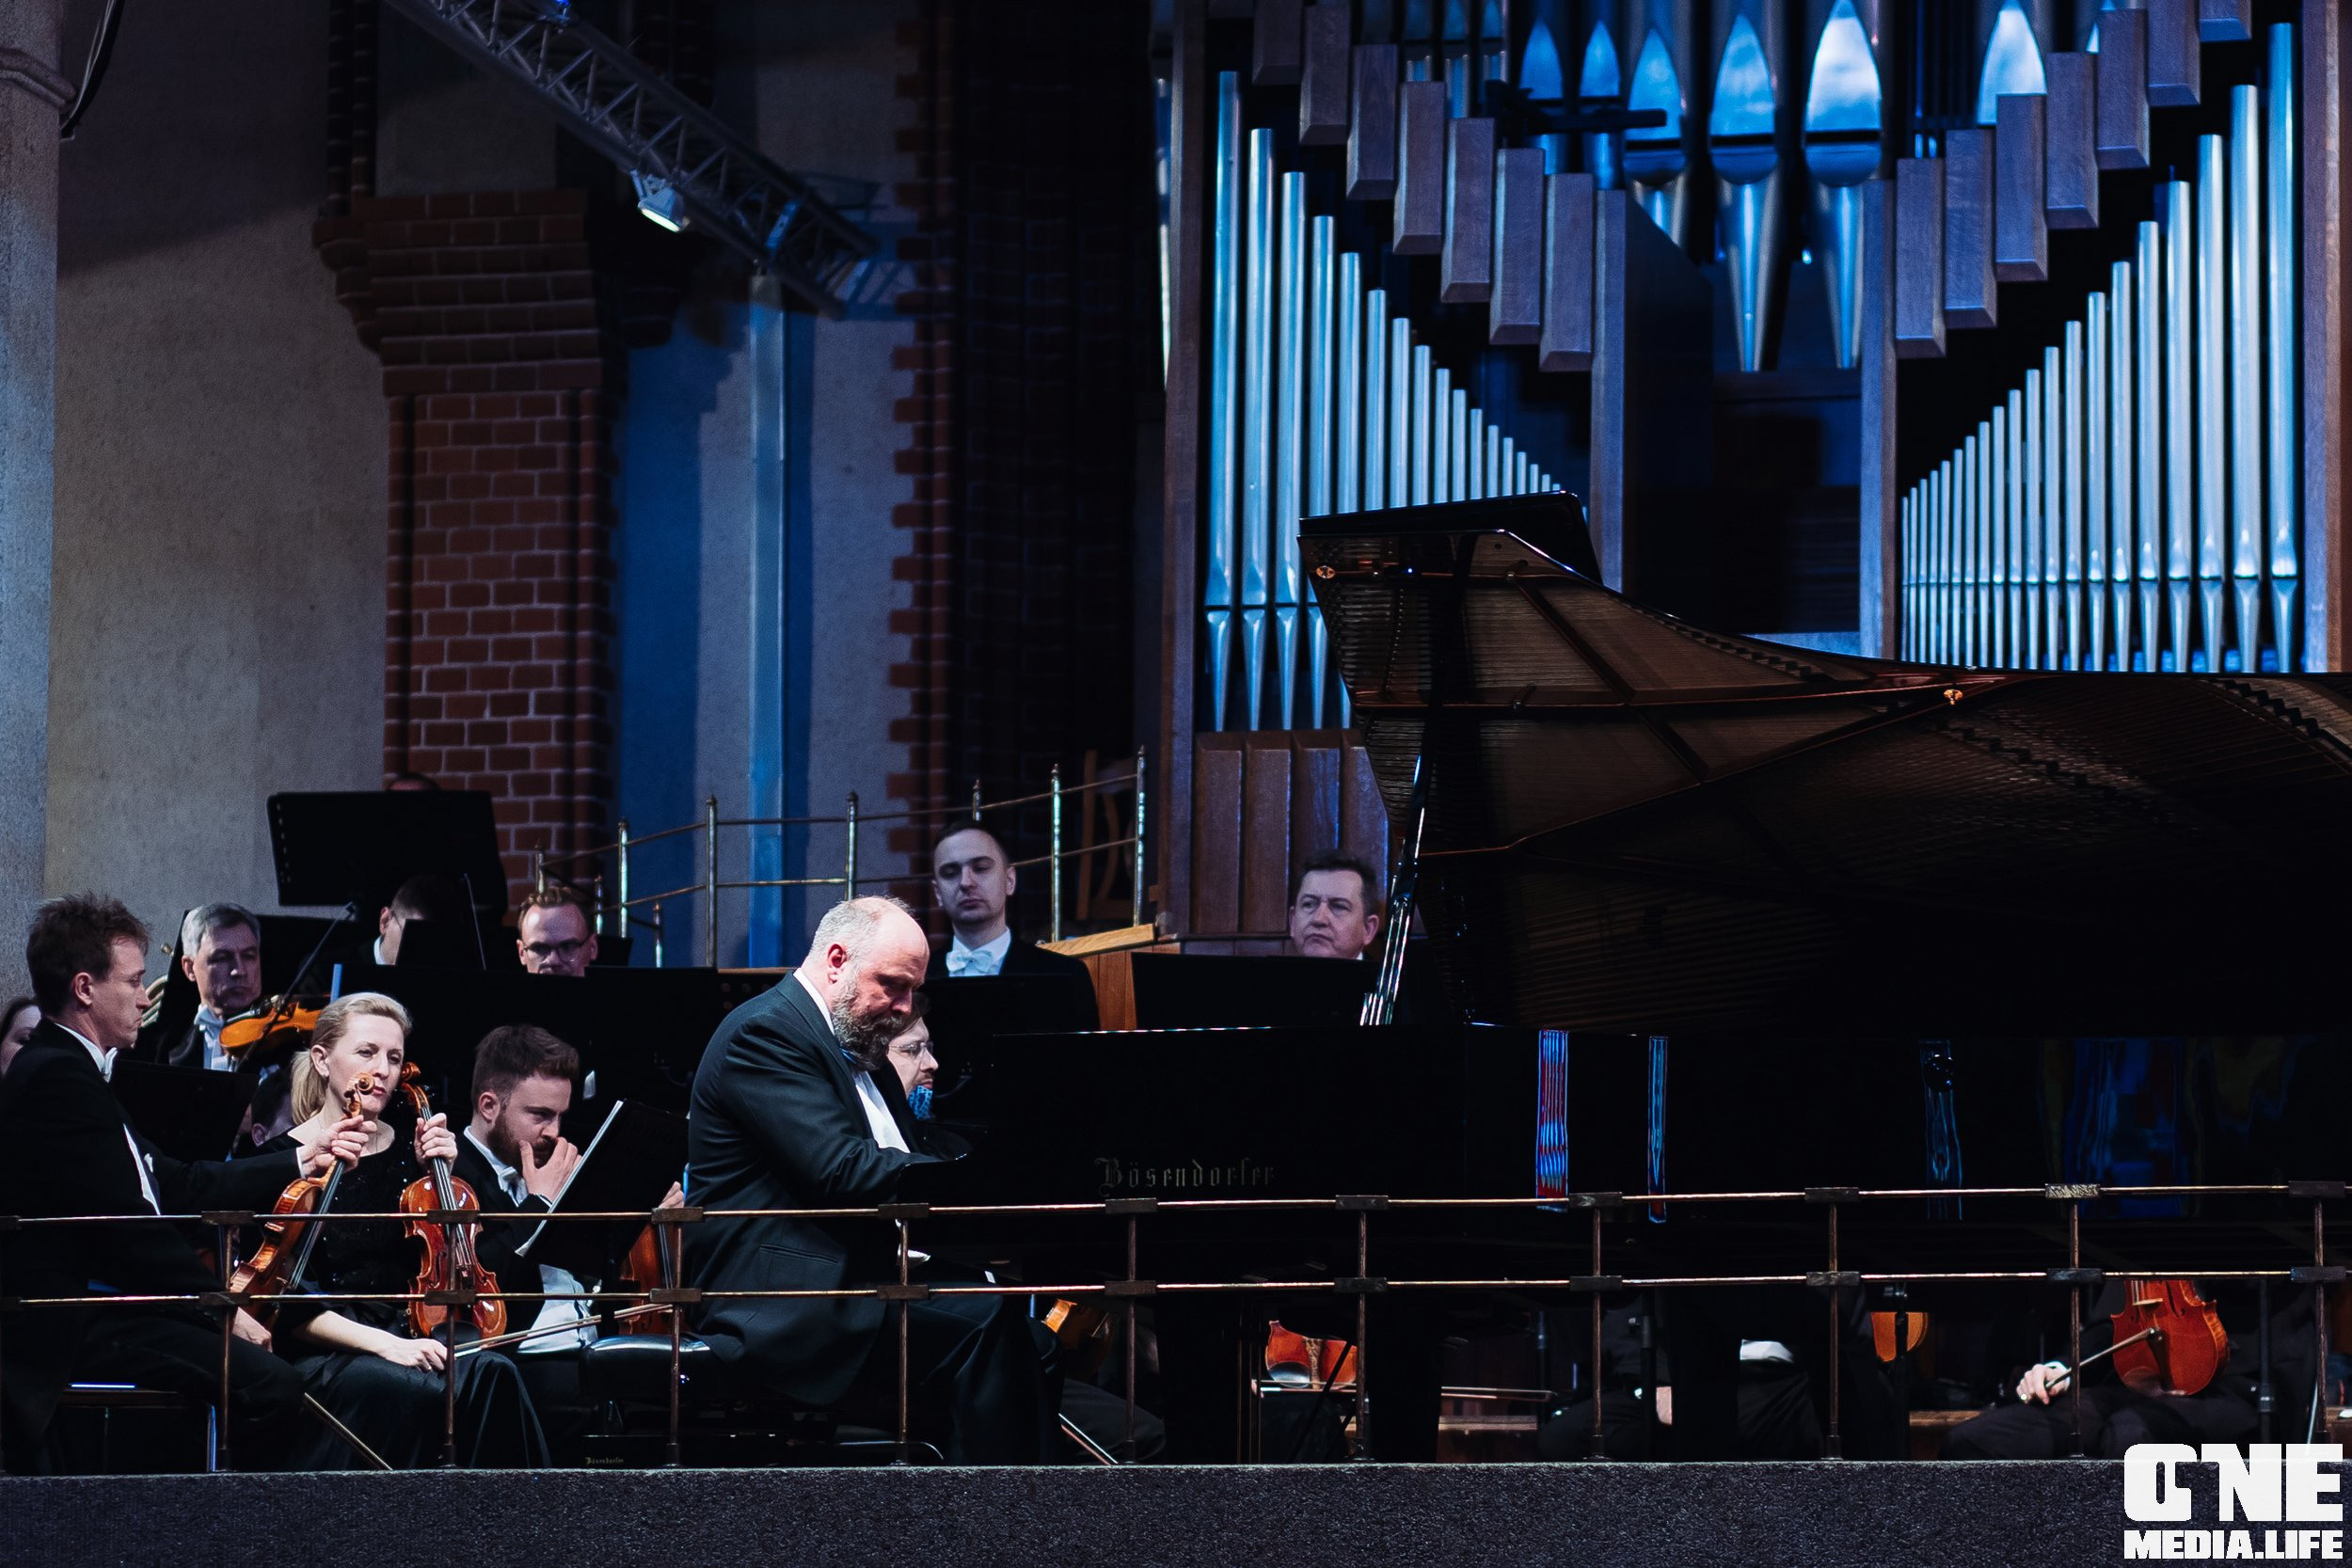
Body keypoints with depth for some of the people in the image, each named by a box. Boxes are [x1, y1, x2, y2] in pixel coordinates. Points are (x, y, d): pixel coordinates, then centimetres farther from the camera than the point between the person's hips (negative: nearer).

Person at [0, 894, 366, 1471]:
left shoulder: (62, 1070, 20)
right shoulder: (57, 1077, -14)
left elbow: (178, 1187, 22)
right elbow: (127, 1228, -20)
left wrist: (300, 1159, 24)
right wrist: (219, 1305, -14)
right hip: (73, 1331, -11)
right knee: (269, 1383, -22)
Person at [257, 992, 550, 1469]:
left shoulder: (406, 1155, 13)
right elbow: (288, 1308, -6)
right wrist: (379, 1342, -19)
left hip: (408, 1342, 4)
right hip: (323, 1355, -4)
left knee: (491, 1375, -28)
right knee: (397, 1387, -36)